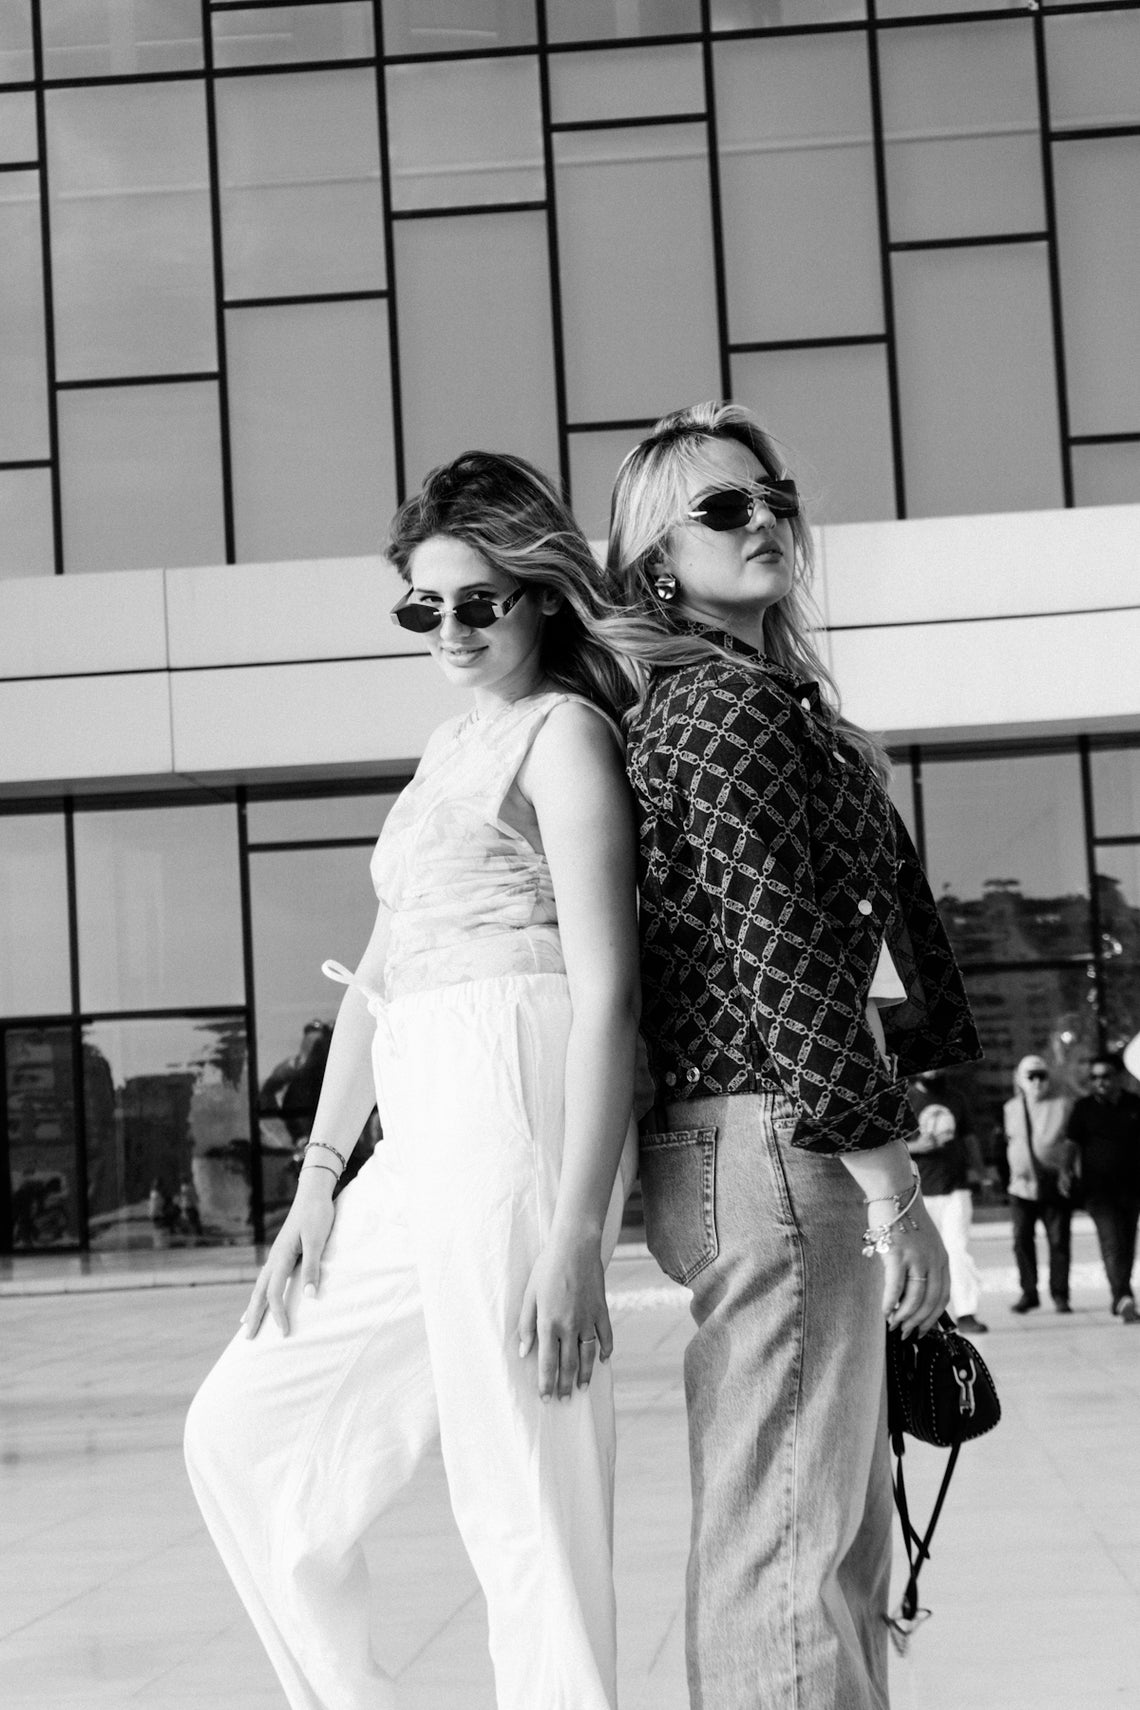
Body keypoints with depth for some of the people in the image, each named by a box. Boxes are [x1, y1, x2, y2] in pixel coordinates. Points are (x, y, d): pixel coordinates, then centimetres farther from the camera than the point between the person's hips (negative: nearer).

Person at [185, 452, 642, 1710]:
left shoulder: (563, 729, -3)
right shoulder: (449, 749, 22)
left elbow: (606, 987, -13)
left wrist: (576, 1231, -20)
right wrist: (318, 1182, 13)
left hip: (515, 1111, -9)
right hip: (421, 1144, 9)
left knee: (526, 1512, -7)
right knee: (245, 1429, 15)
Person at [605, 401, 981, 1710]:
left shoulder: (685, 703, 20)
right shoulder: (736, 703, -11)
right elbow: (783, 957, -18)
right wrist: (886, 1178, -18)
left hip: (775, 1154, 10)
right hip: (771, 1148, -10)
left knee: (844, 1533, 15)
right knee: (787, 1543, -8)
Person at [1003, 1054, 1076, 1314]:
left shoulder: (1062, 1105, 0)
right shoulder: (1011, 1108, 10)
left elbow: (1072, 1142, 2)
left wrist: (1065, 1171, -7)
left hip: (1055, 1186, -3)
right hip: (1021, 1185, 3)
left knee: (1058, 1240, -1)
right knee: (1022, 1240, 0)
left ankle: (1060, 1295, 8)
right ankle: (1028, 1293, 11)